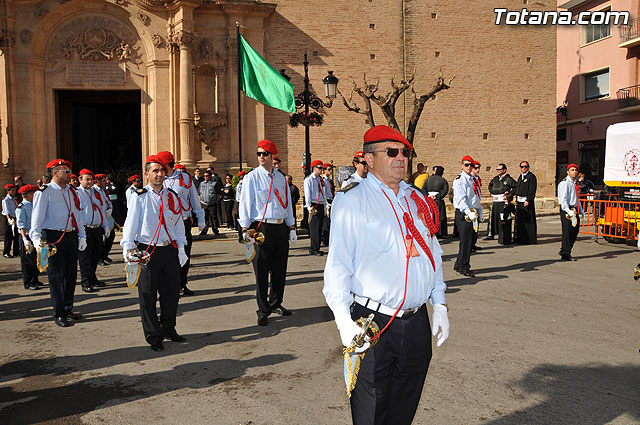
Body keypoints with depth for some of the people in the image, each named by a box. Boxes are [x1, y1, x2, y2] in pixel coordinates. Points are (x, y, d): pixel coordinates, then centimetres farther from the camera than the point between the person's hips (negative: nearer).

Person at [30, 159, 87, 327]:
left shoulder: (71, 192, 14)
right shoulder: (44, 192, -6)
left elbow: (78, 215, 18)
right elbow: (37, 217, -12)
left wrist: (82, 236, 13)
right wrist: (37, 238, -25)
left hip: (71, 236, 6)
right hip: (53, 237, -6)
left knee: (71, 274, 11)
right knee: (56, 277, 0)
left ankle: (68, 309, 24)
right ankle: (59, 315, 7)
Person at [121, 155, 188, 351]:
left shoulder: (172, 197, 11)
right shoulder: (139, 197, -1)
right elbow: (130, 224, -4)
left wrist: (181, 249, 11)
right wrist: (127, 247, -14)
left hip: (170, 250, 4)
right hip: (148, 252, -4)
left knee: (172, 292, 11)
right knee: (148, 295, 2)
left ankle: (168, 329, 30)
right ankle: (154, 337, 14)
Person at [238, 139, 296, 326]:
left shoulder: (280, 178, 13)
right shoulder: (252, 177, -2)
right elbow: (245, 204, -5)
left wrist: (291, 227, 15)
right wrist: (245, 229, -12)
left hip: (281, 228, 5)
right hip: (261, 228, -5)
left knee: (279, 269, 11)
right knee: (261, 271, 0)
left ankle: (276, 304, 29)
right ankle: (263, 311, 10)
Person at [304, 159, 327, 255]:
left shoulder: (320, 179, 17)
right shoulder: (309, 179, -5)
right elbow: (307, 194, -10)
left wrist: (325, 205, 16)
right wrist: (309, 207, -18)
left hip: (321, 205, 7)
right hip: (314, 206, -7)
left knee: (319, 228, 8)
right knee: (314, 228, -7)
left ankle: (316, 248, 15)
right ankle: (313, 249, -3)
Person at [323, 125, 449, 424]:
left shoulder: (418, 200, 13)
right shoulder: (352, 201, -6)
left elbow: (432, 254, 20)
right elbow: (337, 265, -11)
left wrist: (439, 304, 15)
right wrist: (344, 320, -19)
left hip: (417, 321, 6)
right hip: (372, 323, -5)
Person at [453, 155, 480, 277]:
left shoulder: (473, 179, 15)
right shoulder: (459, 180, -10)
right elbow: (461, 200, -19)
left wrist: (478, 212, 16)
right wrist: (469, 213, -27)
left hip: (473, 214, 8)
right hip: (463, 214, -8)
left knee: (470, 241, 12)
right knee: (465, 241, -6)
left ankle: (459, 265, 23)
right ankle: (463, 267, 5)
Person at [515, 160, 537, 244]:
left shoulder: (531, 176, -5)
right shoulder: (520, 177, 19)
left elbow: (532, 190, -13)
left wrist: (528, 200, -19)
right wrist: (517, 201, 14)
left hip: (527, 202, -8)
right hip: (519, 202, 8)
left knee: (528, 221, -6)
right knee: (520, 221, 9)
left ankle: (530, 239, -2)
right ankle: (521, 239, 16)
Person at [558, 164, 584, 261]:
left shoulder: (576, 183, 17)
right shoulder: (564, 183, -10)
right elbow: (563, 199, -18)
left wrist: (581, 211, 20)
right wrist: (568, 211, -27)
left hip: (575, 210, 9)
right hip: (566, 210, -9)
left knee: (575, 231, 11)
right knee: (567, 233, -6)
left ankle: (563, 251, 23)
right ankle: (565, 255, 1)